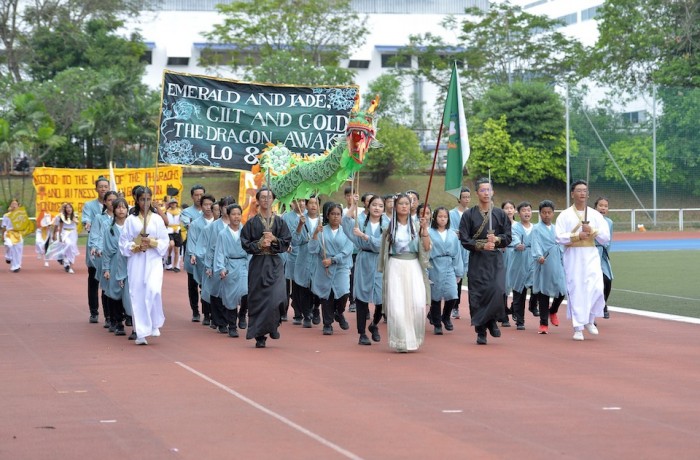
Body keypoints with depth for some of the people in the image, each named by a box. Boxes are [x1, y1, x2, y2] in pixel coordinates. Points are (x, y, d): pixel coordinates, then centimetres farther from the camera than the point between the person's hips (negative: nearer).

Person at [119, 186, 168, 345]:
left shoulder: (157, 218, 5)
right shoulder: (131, 219, 4)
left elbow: (165, 241, 5)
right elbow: (123, 242, 4)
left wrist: (152, 242, -12)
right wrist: (136, 247, -13)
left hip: (153, 260, 0)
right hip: (136, 261, 0)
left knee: (154, 290, -20)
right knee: (138, 295, -2)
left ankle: (155, 324, 2)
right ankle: (141, 333, 3)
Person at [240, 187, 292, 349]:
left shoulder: (279, 222, 7)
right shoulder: (251, 223, 5)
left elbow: (287, 243, 4)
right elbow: (245, 244, 1)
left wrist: (274, 239, -12)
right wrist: (259, 244, -14)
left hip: (275, 264, 0)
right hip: (258, 264, 0)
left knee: (277, 298, -17)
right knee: (258, 300, -1)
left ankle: (273, 327, 9)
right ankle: (260, 337, 8)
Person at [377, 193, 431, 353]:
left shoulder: (416, 226, 8)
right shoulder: (389, 228, 7)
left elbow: (426, 248, 0)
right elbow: (384, 251, 11)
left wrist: (424, 229, -11)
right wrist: (383, 270, 4)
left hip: (414, 267, 1)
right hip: (395, 267, -1)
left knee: (418, 304, -12)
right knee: (397, 306, -8)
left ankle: (414, 338, 5)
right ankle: (401, 342, -1)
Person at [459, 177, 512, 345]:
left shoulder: (500, 214, 9)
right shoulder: (469, 215, 3)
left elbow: (508, 237, 7)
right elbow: (464, 239, -2)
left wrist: (497, 239, -13)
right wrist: (482, 245, -15)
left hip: (495, 260, 1)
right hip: (477, 261, -1)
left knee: (498, 291, -18)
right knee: (477, 296, -3)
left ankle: (492, 321, 6)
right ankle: (481, 332, 7)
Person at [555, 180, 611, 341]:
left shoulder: (595, 215, 7)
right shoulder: (565, 215, 1)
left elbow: (606, 237, 4)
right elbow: (559, 237, -7)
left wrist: (592, 231, -11)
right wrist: (577, 236, -16)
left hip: (591, 256, 2)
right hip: (573, 257, -2)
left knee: (597, 289, -10)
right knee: (576, 291, -2)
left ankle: (589, 320, 14)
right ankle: (578, 328, 5)